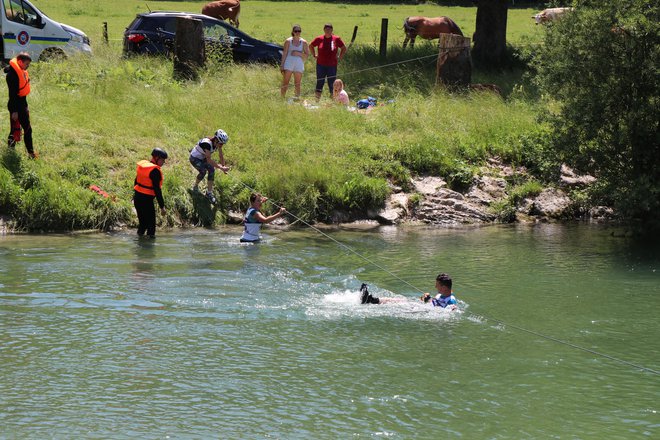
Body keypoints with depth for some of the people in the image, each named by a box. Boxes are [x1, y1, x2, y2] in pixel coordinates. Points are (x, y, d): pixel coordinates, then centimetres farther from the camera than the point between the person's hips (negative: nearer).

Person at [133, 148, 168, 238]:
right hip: (146, 199, -8)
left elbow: (136, 181, 19)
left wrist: (134, 197, 30)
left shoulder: (142, 165, 9)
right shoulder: (155, 171, -17)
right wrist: (162, 206, -17)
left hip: (137, 197, 8)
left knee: (143, 220, 19)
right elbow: (157, 190, -20)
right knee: (151, 221, -2)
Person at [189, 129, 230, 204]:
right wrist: (220, 167, -42)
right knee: (203, 171, -28)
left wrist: (223, 167, 2)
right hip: (194, 158, -7)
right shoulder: (207, 143, -38)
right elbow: (209, 160, -41)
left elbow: (221, 155, 0)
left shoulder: (217, 143, -15)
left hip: (202, 158, 7)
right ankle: (195, 186, 0)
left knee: (212, 170, -15)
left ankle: (209, 192, -6)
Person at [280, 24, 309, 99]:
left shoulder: (303, 42, 7)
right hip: (289, 64, -1)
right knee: (285, 83, -7)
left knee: (297, 84, 1)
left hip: (299, 64, 1)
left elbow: (307, 55, 6)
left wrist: (298, 53, -10)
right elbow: (284, 54, 4)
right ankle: (282, 98, -4)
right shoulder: (288, 41, 4)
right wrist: (282, 65, 0)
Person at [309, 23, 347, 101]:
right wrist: (314, 55, 8)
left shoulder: (336, 39, 0)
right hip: (321, 65, 1)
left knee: (332, 84, 3)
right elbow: (311, 46, 17)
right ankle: (317, 100, 9)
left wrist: (339, 58, 5)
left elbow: (344, 48, 13)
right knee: (319, 83, 4)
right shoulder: (319, 39, 1)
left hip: (332, 65, -1)